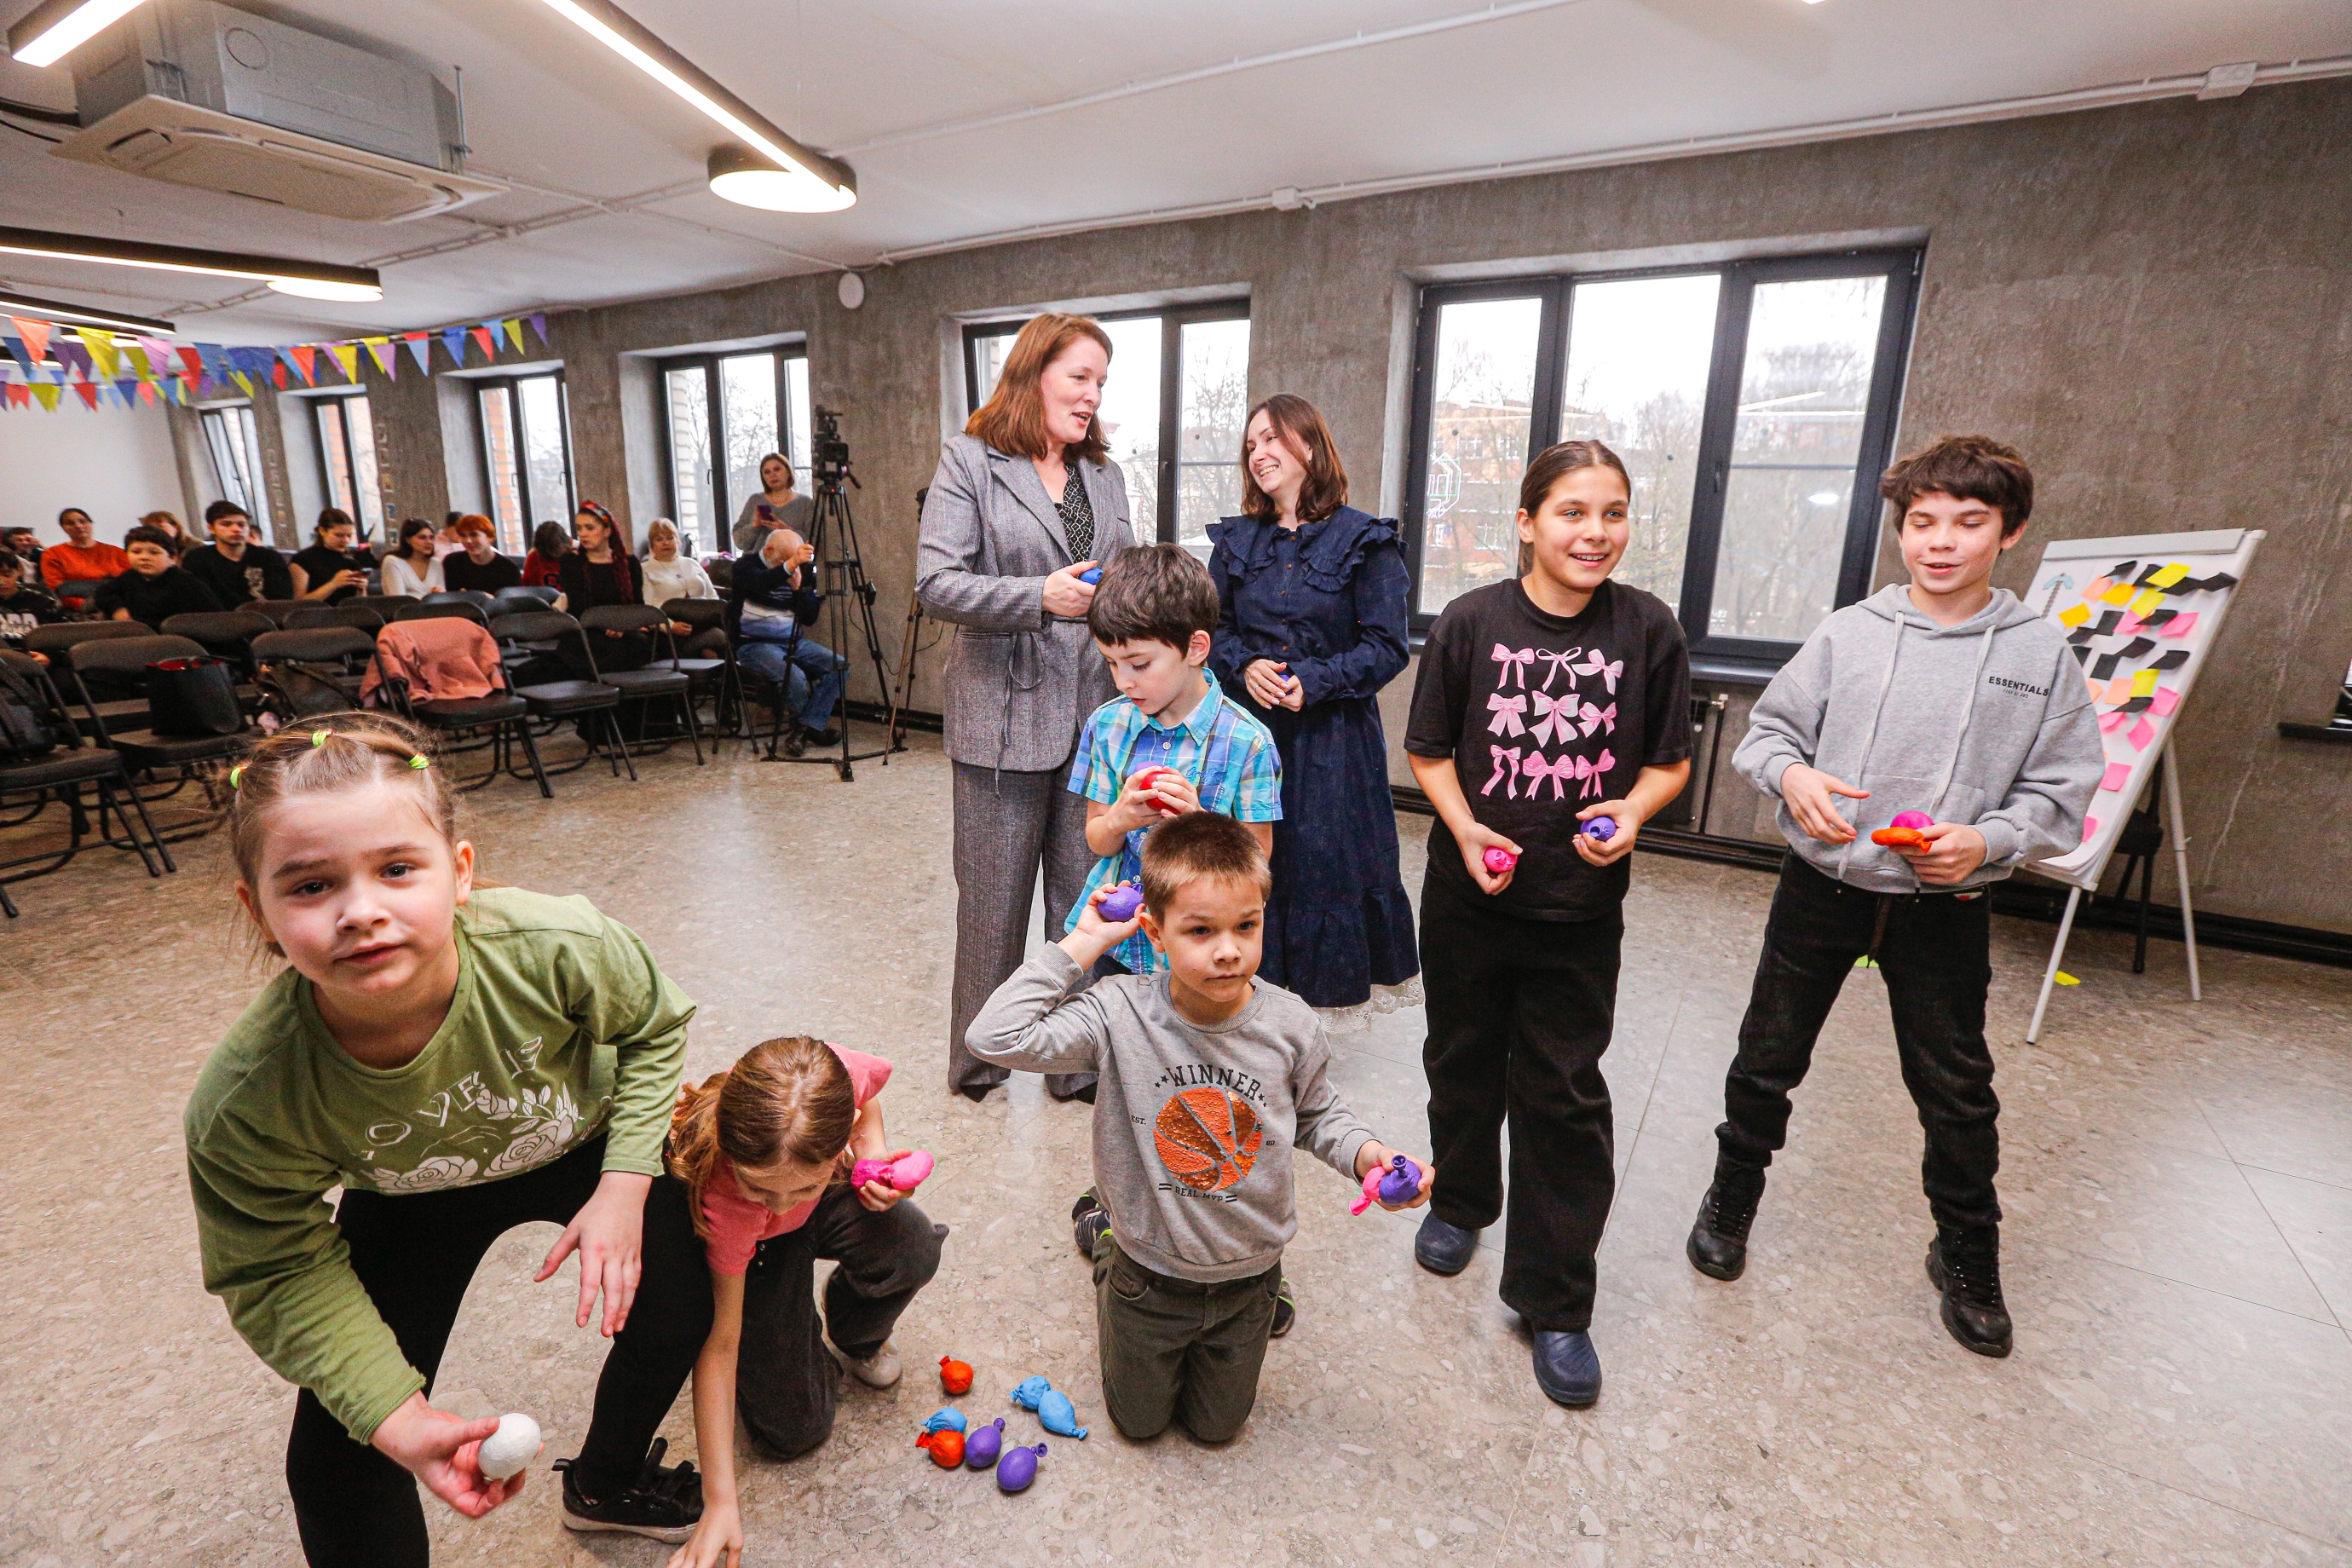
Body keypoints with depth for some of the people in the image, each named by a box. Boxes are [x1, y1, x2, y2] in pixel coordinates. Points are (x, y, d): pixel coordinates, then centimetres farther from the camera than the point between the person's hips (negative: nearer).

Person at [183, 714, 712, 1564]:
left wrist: (626, 1187, -22)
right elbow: (281, 1274, -16)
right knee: (336, 1468, -3)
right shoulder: (243, 1105, -34)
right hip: (410, 1204, 0)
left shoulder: (559, 947, -40)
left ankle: (606, 1482, 40)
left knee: (680, 1317, 5)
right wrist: (400, 1418, -26)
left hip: (588, 1147, 1)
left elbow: (651, 1031, -16)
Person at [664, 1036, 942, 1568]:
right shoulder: (722, 1202, -42)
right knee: (794, 1430, -8)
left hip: (831, 1203, 3)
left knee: (914, 1249, -28)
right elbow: (719, 1345, -30)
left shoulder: (840, 1079, -40)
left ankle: (856, 1339, 7)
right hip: (751, 1246, -2)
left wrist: (873, 1147, -27)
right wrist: (720, 1504, -27)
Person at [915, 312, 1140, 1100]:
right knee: (994, 897, 7)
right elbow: (936, 584, -11)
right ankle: (978, 1058, 27)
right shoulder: (968, 461, -1)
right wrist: (1040, 597, -22)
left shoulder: (1105, 474, 16)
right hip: (1004, 715, -4)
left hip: (1095, 713, 5)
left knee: (1088, 899, 9)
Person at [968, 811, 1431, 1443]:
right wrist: (1079, 946, -32)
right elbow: (996, 1036, -34)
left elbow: (1315, 1113, -2)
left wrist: (1365, 1153, -22)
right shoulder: (1122, 1015, -27)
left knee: (1216, 1426, 26)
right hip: (1149, 1275, -1)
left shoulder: (1292, 1027, -21)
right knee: (1138, 1421, 26)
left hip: (1247, 1279, 2)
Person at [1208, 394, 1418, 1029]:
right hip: (1248, 728, 4)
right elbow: (1213, 627, 10)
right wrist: (1245, 667, -11)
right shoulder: (1236, 541, 9)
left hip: (1331, 734, -4)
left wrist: (1314, 681, -19)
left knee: (1328, 858, 2)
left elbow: (1387, 646, -7)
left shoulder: (1364, 542, -5)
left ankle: (1328, 989, 22)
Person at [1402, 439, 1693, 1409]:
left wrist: (1632, 810, -16)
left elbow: (1670, 761, 4)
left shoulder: (1648, 630, -4)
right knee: (1464, 1062, 19)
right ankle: (1461, 1201, 47)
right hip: (1469, 894, 1)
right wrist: (1465, 828, -15)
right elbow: (1428, 750, 0)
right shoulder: (1472, 622, -6)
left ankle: (1554, 1301, 24)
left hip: (1581, 906, 0)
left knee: (1564, 1094, 6)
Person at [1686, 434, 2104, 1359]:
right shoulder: (1848, 633, -4)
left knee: (1957, 1091, 14)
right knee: (1767, 1058, 13)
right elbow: (1769, 727, 2)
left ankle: (1967, 1257, 39)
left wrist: (1986, 842, -19)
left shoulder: (2040, 655, -3)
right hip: (1823, 883, 0)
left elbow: (2061, 793, -1)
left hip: (1944, 905, 0)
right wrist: (1793, 774, -19)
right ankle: (1732, 1197, 37)